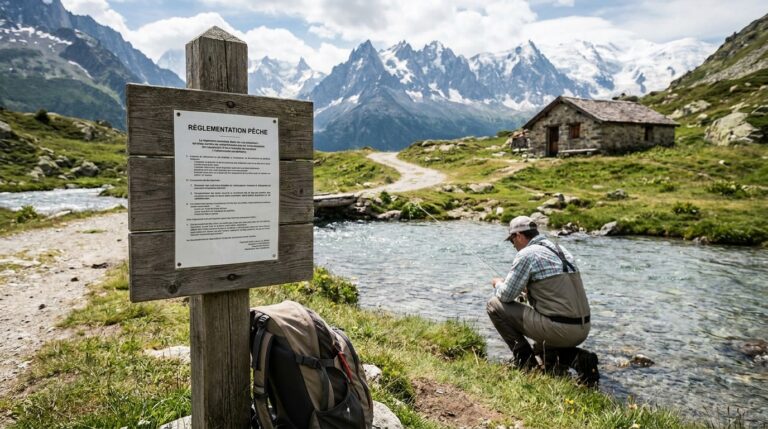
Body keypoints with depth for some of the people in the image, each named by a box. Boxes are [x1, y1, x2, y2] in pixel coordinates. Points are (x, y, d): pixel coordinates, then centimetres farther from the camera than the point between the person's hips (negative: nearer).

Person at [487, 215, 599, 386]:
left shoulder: (526, 254, -9)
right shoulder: (563, 251, 16)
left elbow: (506, 296, -7)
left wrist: (498, 283, 14)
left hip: (556, 329, -8)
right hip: (582, 330, 8)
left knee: (494, 305, 4)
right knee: (541, 349, 37)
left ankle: (524, 359, 7)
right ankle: (578, 358, 9)